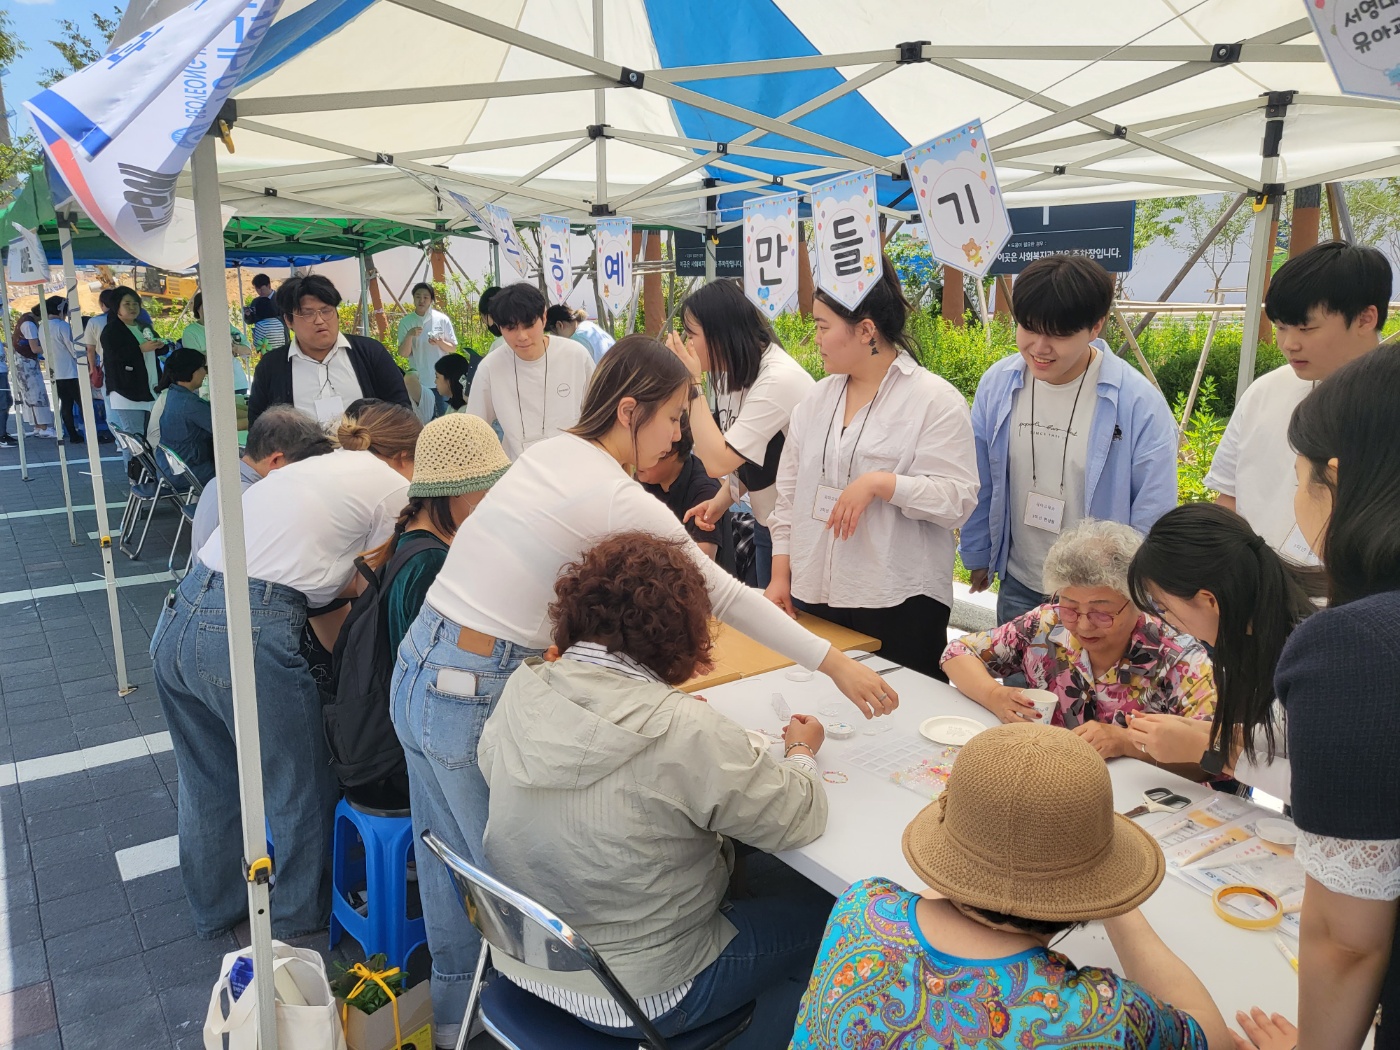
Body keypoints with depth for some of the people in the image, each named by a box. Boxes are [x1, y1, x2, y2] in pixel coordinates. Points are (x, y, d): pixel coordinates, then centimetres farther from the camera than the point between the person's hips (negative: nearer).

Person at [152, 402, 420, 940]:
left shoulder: (303, 468, 24)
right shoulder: (393, 486, 1)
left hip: (177, 622, 9)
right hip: (245, 638, -9)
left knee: (207, 784, 26)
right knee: (303, 788, 14)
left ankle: (215, 907, 47)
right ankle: (302, 915, 35)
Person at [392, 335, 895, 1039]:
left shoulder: (550, 452, 5)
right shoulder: (619, 500, -18)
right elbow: (726, 596, -15)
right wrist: (837, 666, -7)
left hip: (416, 668, 9)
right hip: (474, 697, -9)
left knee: (450, 857, 24)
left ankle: (453, 1007, 45)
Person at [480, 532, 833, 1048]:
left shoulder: (520, 690, -12)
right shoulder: (686, 734, -29)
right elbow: (797, 821, -18)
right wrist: (802, 752, 4)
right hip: (634, 997, -6)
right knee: (820, 917, 15)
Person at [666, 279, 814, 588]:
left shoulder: (779, 379, -26)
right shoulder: (734, 372, 1)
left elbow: (718, 462, -28)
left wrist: (693, 382, -23)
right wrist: (722, 499, -4)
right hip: (765, 524, 8)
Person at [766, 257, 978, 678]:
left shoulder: (936, 400, -7)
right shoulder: (817, 399, 11)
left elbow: (957, 499, -14)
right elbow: (790, 491, 13)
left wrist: (879, 483, -24)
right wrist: (780, 574, 9)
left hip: (899, 603, -5)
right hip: (816, 595, 5)